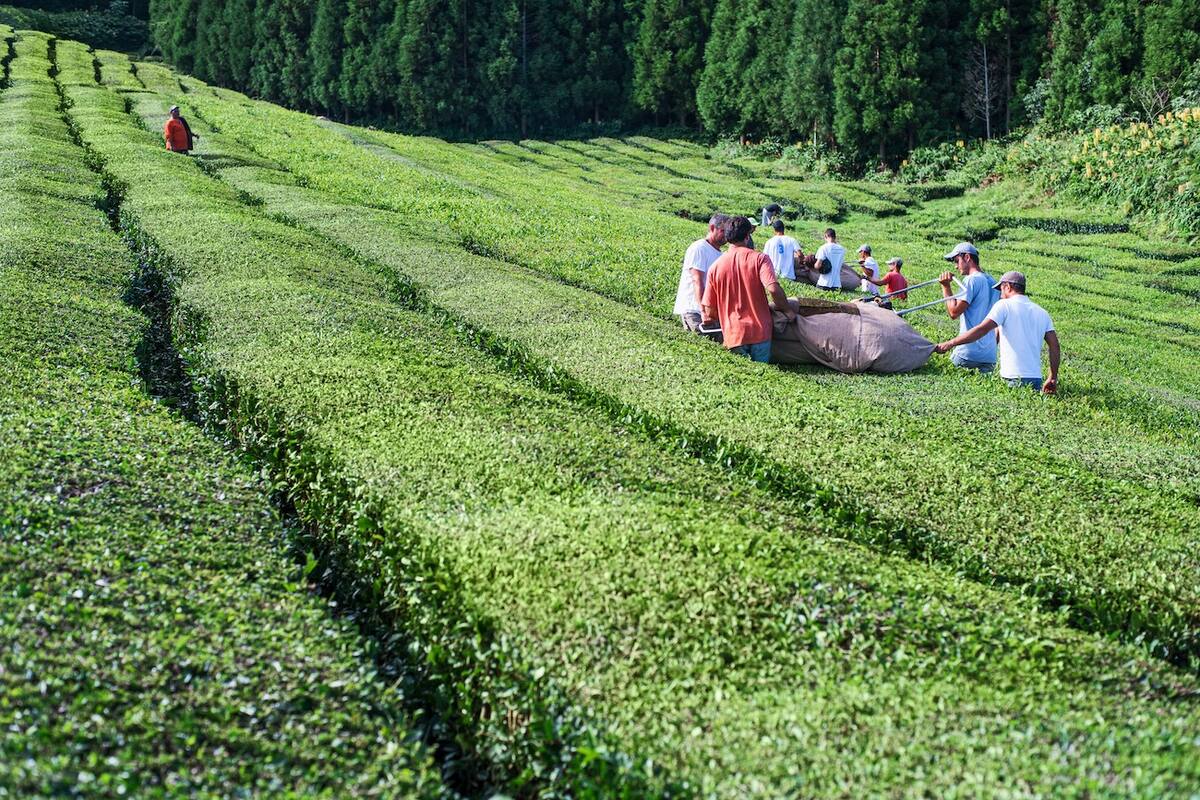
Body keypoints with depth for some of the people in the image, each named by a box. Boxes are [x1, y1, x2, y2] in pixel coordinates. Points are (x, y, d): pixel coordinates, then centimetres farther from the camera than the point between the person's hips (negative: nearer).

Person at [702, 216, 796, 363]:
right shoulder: (759, 259, -4)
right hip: (760, 332, -1)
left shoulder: (715, 267, 4)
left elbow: (710, 312, 5)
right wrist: (788, 311, -3)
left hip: (733, 335, 1)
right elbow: (773, 289, -19)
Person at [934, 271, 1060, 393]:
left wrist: (950, 344, -9)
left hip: (1014, 379, -6)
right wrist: (1053, 378, 15)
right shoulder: (1041, 312, 16)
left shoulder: (1005, 305, 0)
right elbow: (1054, 345, 11)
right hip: (1037, 380, 6)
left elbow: (982, 329, -11)